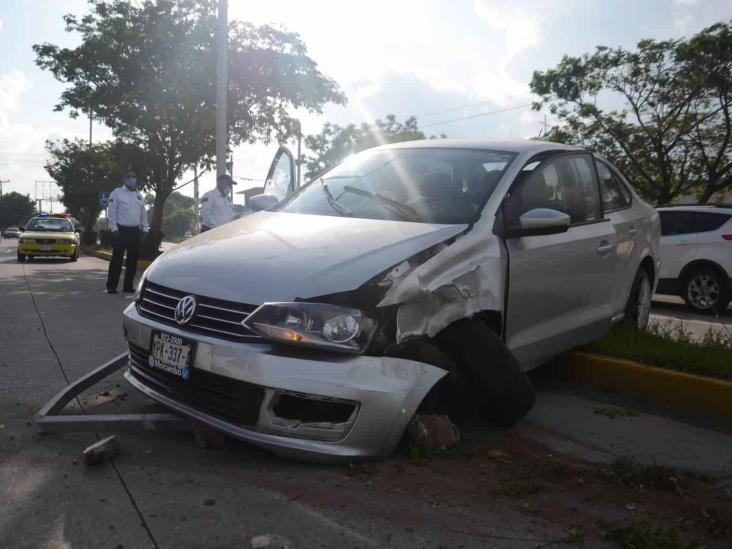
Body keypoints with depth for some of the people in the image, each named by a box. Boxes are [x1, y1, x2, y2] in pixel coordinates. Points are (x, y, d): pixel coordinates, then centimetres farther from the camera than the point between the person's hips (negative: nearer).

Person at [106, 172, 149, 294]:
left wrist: (145, 229, 10)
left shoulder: (139, 195, 15)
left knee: (133, 260, 7)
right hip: (121, 230, -5)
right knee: (117, 259, -5)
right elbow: (111, 212, -6)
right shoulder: (117, 193, -1)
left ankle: (128, 286, 15)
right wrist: (114, 228, -13)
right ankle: (111, 286, 0)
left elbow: (143, 213, 17)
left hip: (135, 231, 5)